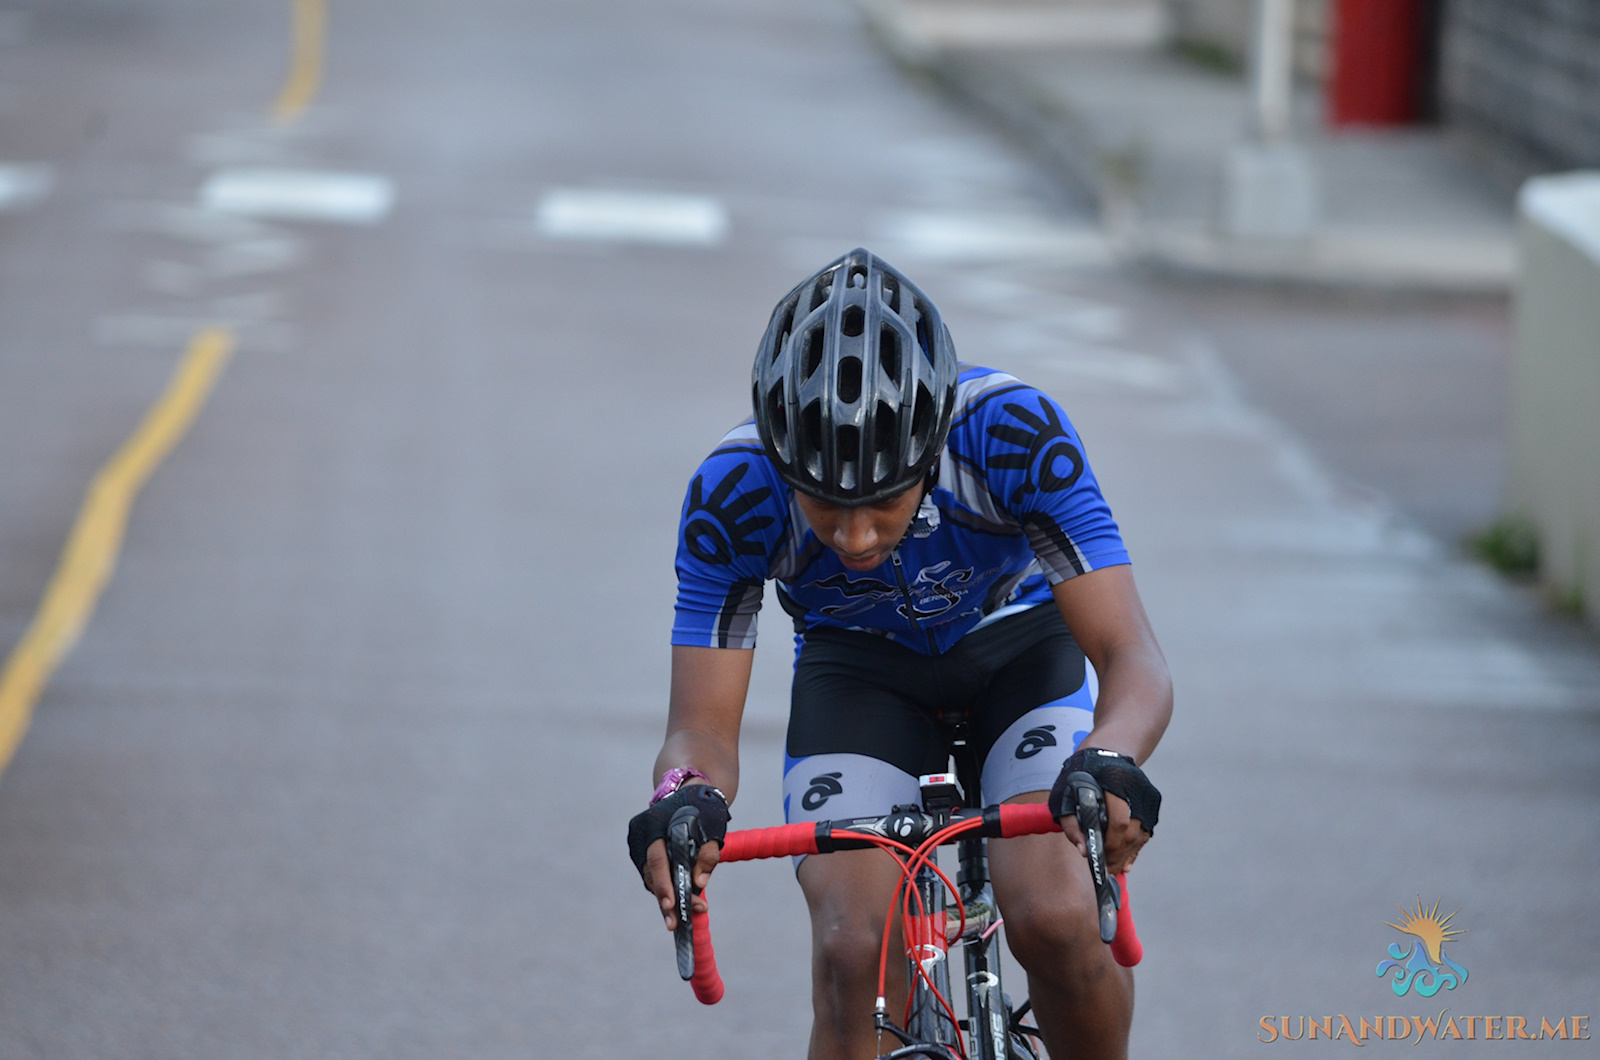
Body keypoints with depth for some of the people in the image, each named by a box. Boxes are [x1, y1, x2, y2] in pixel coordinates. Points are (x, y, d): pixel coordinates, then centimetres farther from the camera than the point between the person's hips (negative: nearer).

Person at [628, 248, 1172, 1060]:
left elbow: (1133, 659, -36)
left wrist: (1110, 765, -59)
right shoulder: (734, 494, -31)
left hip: (1018, 647, -1)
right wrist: (685, 797, -52)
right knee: (854, 953, -22)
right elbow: (702, 726, -27)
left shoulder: (1016, 435, -35)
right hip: (858, 670, 1)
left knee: (1056, 922, -25)